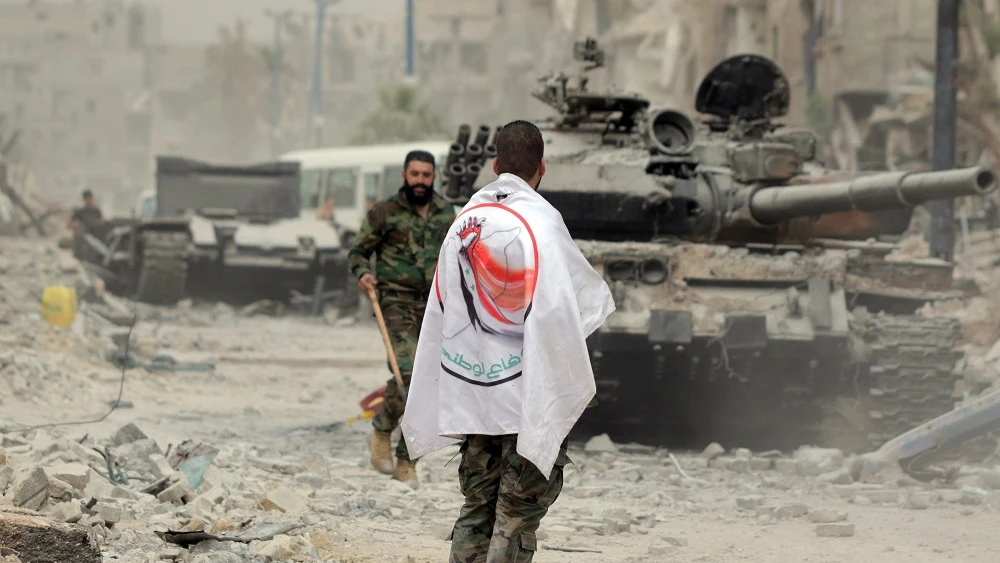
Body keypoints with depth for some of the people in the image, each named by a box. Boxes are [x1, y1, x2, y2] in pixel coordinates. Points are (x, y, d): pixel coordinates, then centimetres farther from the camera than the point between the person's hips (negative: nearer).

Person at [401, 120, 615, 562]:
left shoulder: (465, 220, 6)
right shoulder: (540, 220, -13)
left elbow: (440, 309, 11)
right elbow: (555, 309, -19)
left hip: (469, 389, 6)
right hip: (526, 391, -6)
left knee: (477, 504, 13)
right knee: (520, 508, 0)